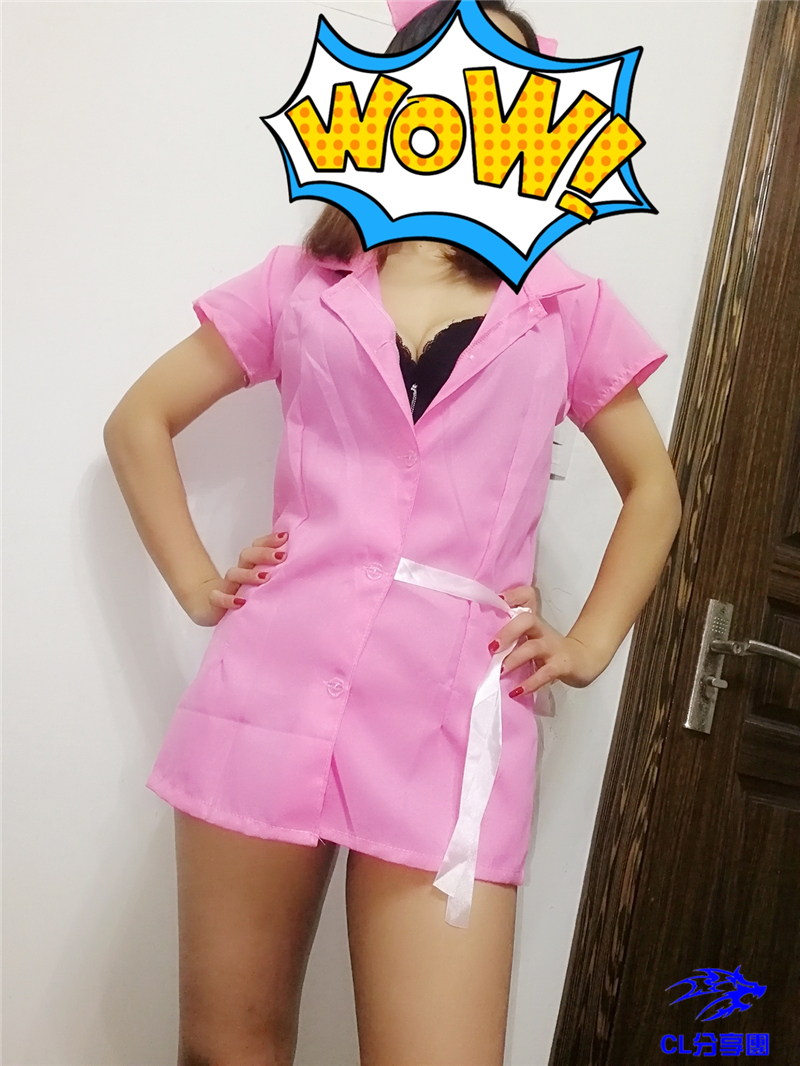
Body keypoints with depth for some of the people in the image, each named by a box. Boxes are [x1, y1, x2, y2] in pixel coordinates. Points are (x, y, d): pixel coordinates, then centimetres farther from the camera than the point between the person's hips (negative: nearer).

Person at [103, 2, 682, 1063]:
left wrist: (590, 645, 8)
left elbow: (653, 488, 20)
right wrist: (195, 582, 5)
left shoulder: (569, 306, 12)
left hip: (455, 707, 0)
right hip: (276, 678, 1)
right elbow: (139, 420, 17)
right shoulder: (301, 281, 13)